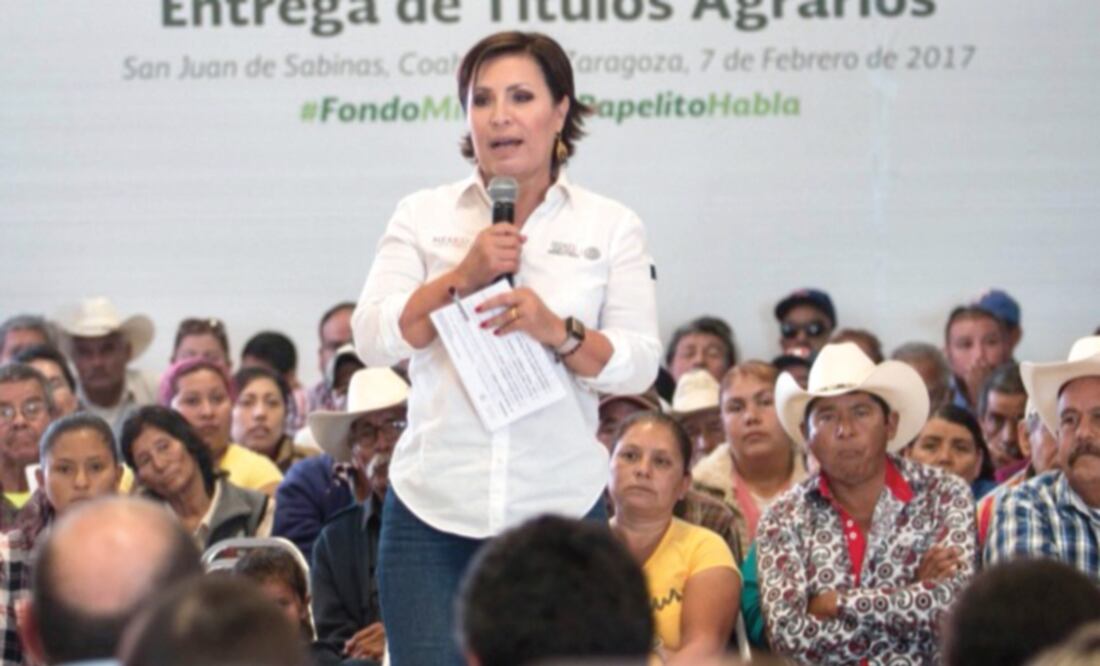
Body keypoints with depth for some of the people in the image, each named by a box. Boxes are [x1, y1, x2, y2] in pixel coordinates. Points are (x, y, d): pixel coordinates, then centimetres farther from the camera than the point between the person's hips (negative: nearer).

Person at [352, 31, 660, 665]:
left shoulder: (611, 227, 8)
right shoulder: (422, 217, 10)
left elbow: (640, 365, 0)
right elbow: (373, 339, 0)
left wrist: (559, 331, -18)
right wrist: (462, 277, -12)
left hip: (561, 511, 0)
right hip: (433, 512, 0)